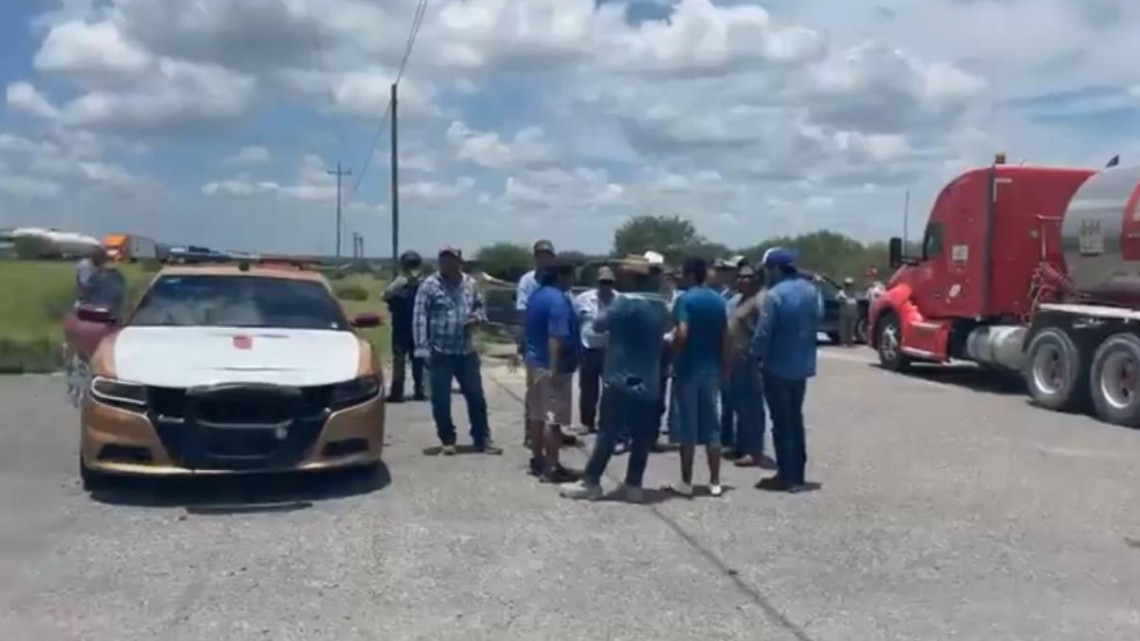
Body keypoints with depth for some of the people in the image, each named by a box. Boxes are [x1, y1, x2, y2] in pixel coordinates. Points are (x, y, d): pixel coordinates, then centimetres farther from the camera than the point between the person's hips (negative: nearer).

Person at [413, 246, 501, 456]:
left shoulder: (470, 284, 7)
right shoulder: (430, 285, -7)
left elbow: (480, 306, 20)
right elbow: (419, 318, -9)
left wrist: (477, 317, -5)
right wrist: (423, 348, -15)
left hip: (467, 351, 4)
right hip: (440, 352, -4)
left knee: (476, 396, 8)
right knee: (441, 399, 3)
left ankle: (482, 439, 19)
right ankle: (447, 441, 17)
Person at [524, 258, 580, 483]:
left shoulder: (536, 296, 13)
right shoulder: (558, 299, -18)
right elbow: (556, 337, -25)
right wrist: (554, 368, -27)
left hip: (534, 362, 10)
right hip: (552, 366, -10)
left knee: (536, 415, 14)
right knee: (553, 418, -6)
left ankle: (537, 461, 23)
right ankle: (551, 468, -3)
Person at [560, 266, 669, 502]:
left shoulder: (626, 302, -13)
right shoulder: (662, 308, 7)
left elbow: (598, 324, -8)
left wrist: (614, 324, 12)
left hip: (621, 380, -6)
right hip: (649, 383, 6)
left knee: (608, 434, 0)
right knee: (642, 437, 8)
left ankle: (590, 482, 6)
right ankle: (633, 485, 12)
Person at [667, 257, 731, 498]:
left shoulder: (685, 299, -11)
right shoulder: (719, 300, 8)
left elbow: (682, 334, -22)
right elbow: (724, 338, 10)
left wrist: (673, 357, -7)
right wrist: (725, 368, 16)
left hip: (688, 368, -6)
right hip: (712, 368, 6)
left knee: (687, 426, 1)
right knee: (711, 425, 10)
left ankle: (686, 482, 5)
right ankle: (715, 482, 12)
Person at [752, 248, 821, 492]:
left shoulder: (774, 295, -20)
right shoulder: (810, 290, 5)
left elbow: (763, 332, -19)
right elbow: (818, 319, 14)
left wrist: (756, 355, -3)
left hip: (778, 367, -7)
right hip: (802, 365, 7)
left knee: (781, 422, 1)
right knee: (796, 419, 16)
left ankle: (786, 477, 5)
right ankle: (798, 475, 21)